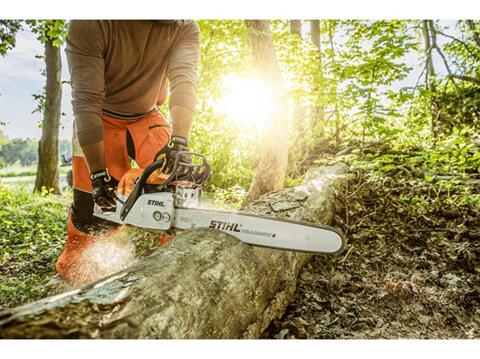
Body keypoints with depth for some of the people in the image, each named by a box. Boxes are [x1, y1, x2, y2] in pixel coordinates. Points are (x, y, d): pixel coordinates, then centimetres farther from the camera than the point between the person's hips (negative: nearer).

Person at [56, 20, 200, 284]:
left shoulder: (185, 27, -18)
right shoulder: (88, 24, -29)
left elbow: (184, 78, -32)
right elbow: (86, 101, -31)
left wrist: (179, 140, -48)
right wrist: (98, 173, -32)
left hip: (146, 117, 3)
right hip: (99, 122, -2)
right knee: (91, 202, -3)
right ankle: (71, 270, 22)